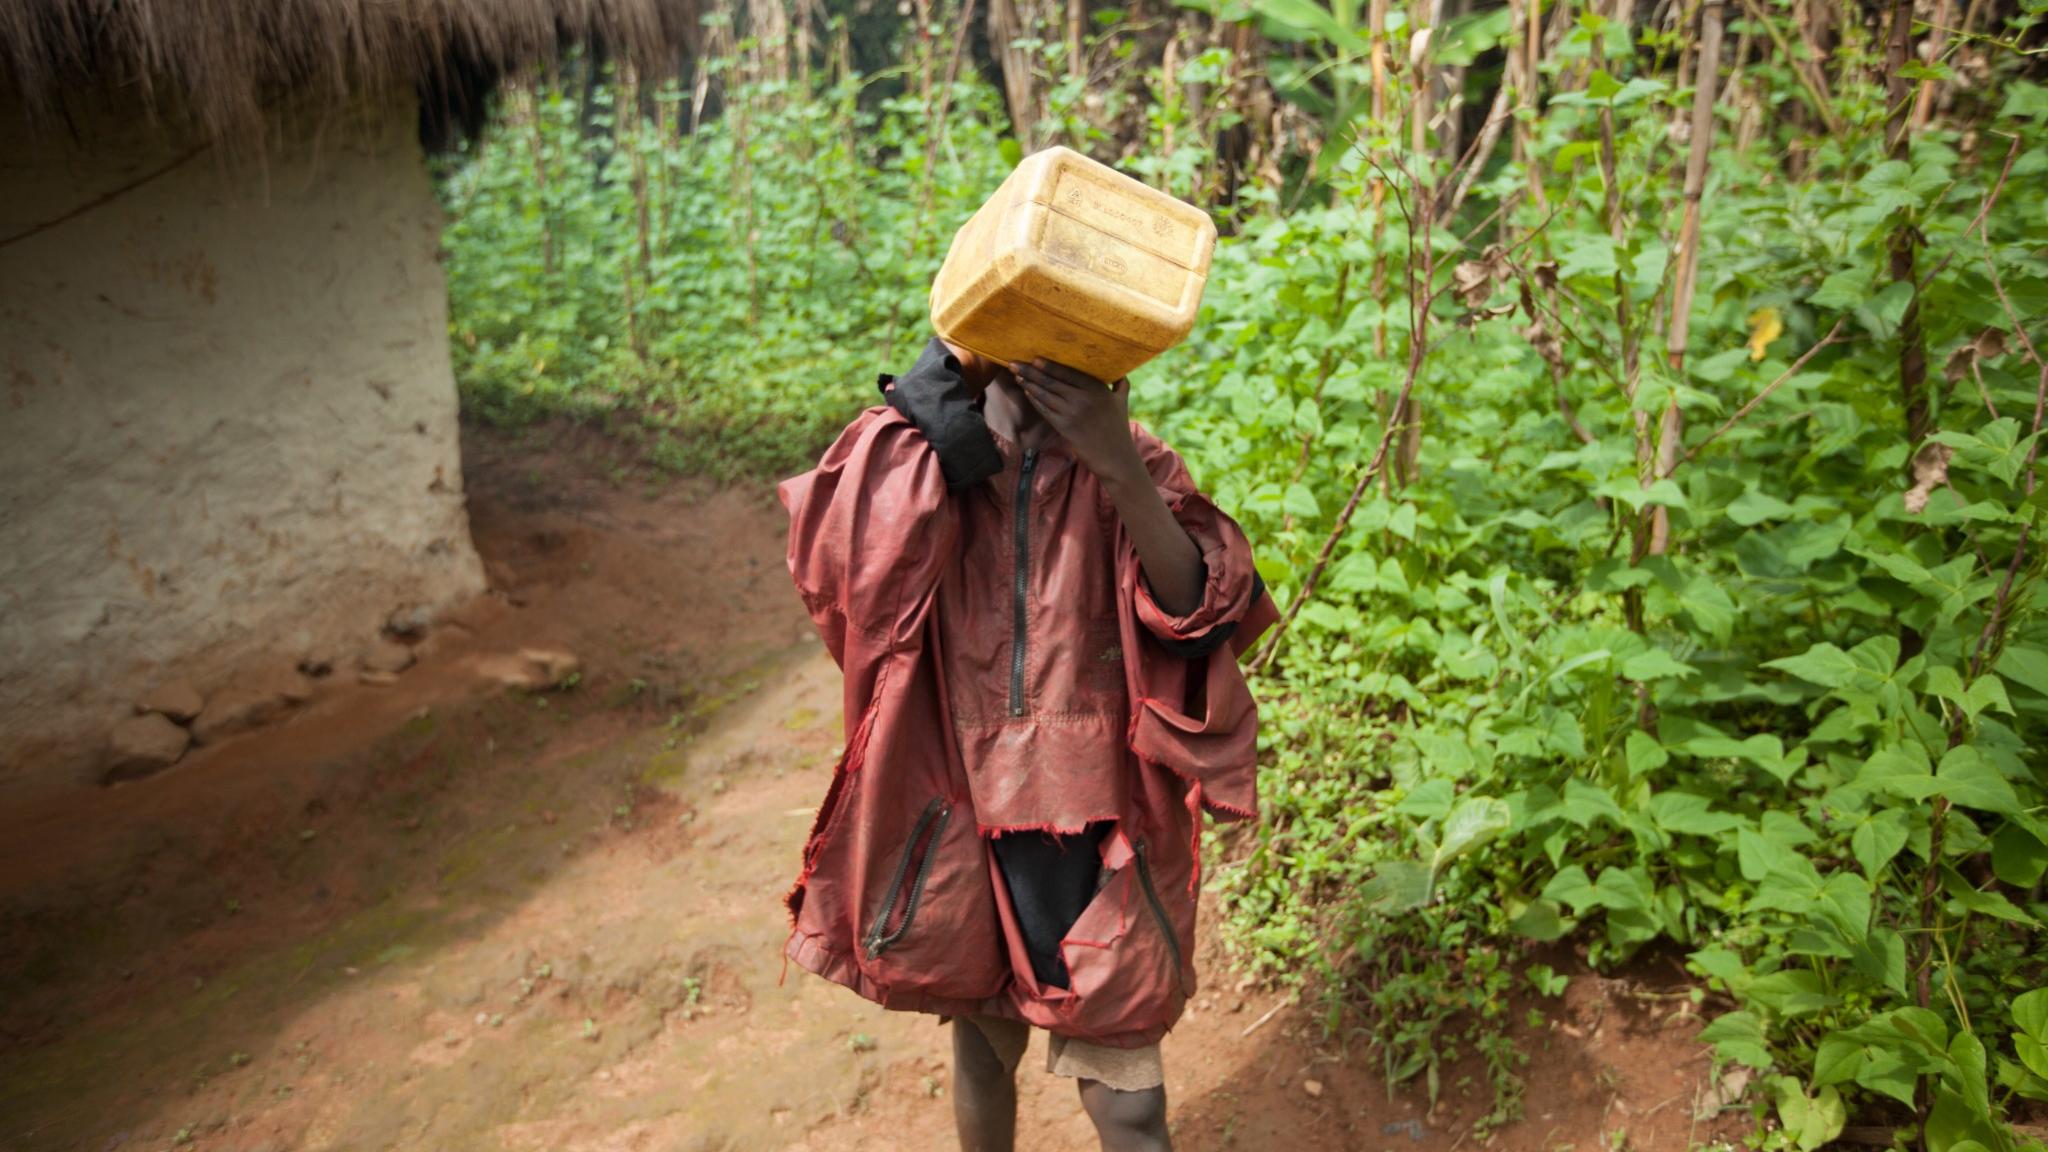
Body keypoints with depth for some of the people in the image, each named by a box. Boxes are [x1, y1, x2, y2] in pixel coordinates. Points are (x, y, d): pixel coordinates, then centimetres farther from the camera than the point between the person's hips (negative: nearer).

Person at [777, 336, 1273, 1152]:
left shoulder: (1131, 462, -3)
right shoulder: (926, 449, -2)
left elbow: (1203, 612, -16)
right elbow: (832, 558, -22)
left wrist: (1119, 467, -25)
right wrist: (938, 394, -25)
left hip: (1097, 826, -1)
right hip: (965, 815, 1)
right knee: (982, 1043, 20)